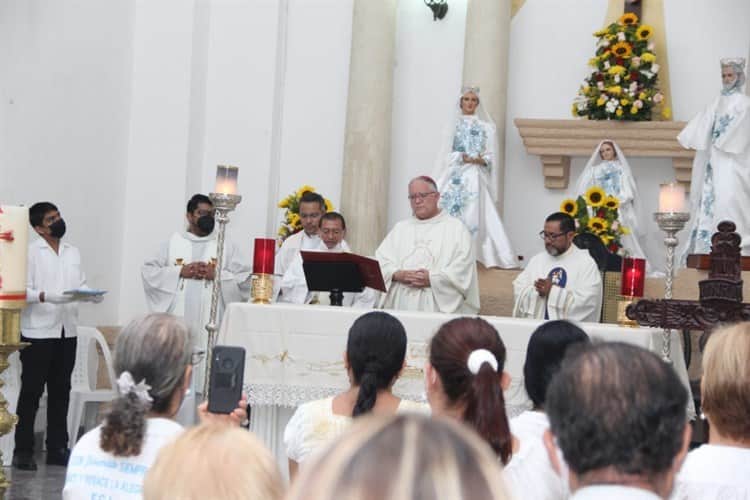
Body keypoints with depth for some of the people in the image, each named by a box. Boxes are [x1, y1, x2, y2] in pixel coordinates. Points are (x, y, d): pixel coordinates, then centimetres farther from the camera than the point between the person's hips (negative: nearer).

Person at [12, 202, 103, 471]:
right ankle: (23, 451, 5)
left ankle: (57, 448, 16)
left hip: (67, 331, 6)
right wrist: (46, 296, -28)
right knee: (31, 391, -1)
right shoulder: (31, 252, -5)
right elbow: (21, 290, -12)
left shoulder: (73, 252, 14)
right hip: (38, 332, -6)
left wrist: (92, 294, -4)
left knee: (61, 391, 9)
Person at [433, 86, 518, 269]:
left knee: (472, 216, -11)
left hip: (475, 177, -1)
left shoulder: (486, 127, 9)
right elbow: (446, 154, 6)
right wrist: (462, 157, -10)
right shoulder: (453, 124, 12)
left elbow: (490, 157, 5)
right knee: (451, 214, -9)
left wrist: (480, 160, -14)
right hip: (455, 176, 1)